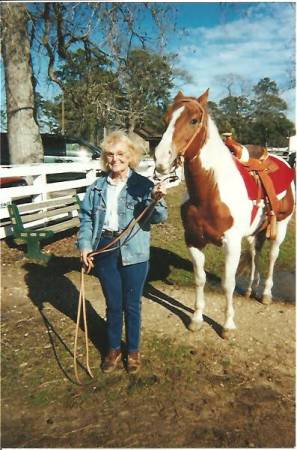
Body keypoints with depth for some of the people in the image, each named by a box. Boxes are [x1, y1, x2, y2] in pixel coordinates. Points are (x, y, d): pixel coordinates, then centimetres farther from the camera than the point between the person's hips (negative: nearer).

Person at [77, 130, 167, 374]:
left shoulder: (143, 185, -7)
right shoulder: (97, 186, 3)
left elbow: (160, 217, -15)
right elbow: (86, 217, 7)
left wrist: (156, 200, -36)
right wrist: (85, 245, -5)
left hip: (133, 253, -3)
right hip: (104, 251, 3)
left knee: (132, 305, 12)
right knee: (113, 304, 17)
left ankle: (133, 350, 34)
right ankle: (114, 348, 37)